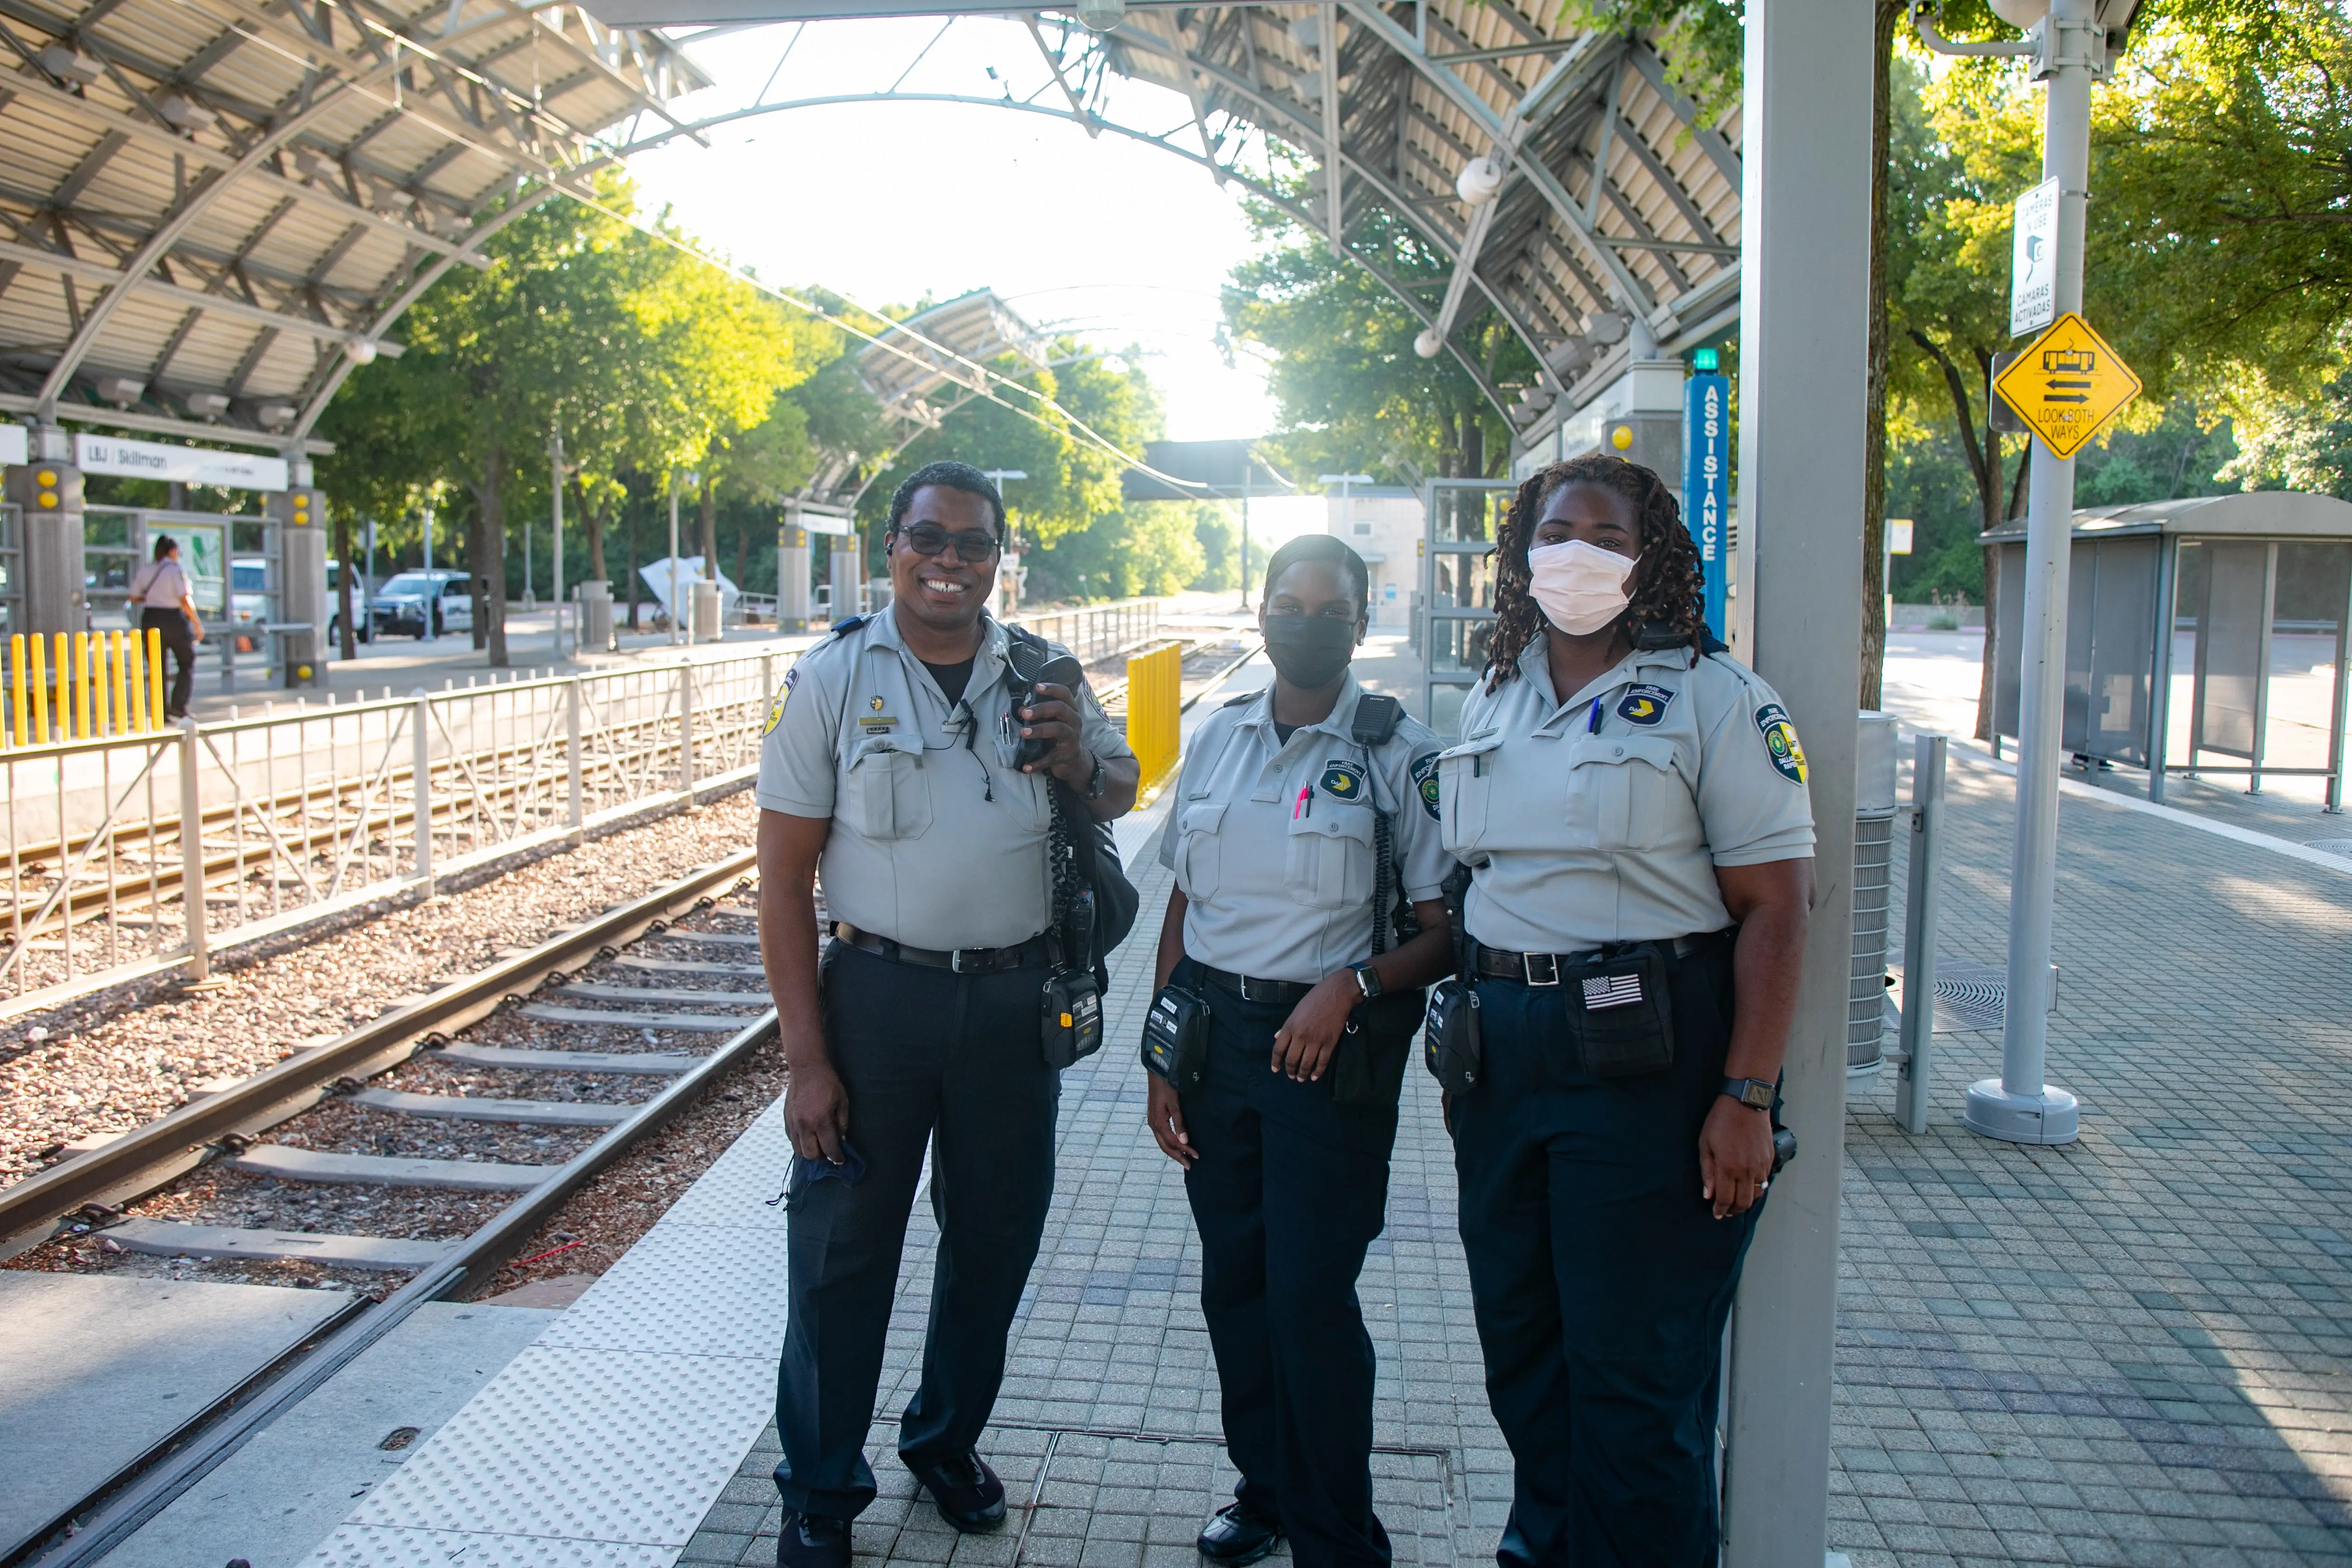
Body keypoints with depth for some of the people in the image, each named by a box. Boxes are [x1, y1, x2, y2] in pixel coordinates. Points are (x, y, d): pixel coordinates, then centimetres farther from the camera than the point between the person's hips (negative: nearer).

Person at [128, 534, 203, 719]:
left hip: (150, 619, 5)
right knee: (187, 664, 6)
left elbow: (134, 598, 11)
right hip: (174, 619, -5)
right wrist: (197, 624, -10)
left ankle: (161, 711, 7)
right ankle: (179, 706, -6)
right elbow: (185, 601, -17)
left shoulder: (143, 571, 7)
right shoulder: (175, 571, -10)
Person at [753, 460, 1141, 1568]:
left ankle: (948, 1438, 40)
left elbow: (1118, 798, 17)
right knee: (843, 1249, 6)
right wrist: (805, 1055, -12)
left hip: (1016, 997, 3)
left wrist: (1077, 759, -8)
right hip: (878, 991, -3)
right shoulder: (832, 678, -6)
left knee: (995, 1237, 16)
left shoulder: (1039, 677, 4)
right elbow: (784, 874, -7)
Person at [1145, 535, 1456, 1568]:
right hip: (1215, 1031, 5)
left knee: (1311, 1297, -2)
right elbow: (1181, 908, 11)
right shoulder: (1217, 738, 8)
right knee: (1233, 1283, 14)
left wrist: (1351, 985, -22)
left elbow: (1445, 930, -6)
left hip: (1329, 1045, -5)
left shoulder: (1401, 751, -6)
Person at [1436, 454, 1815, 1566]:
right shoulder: (1493, 701, 11)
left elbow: (1775, 905, -12)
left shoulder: (1715, 700, -8)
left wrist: (1746, 1098, -18)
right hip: (1505, 1046, 6)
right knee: (1519, 1340, 17)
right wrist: (1460, 1049, 14)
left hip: (1648, 1055, -6)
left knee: (1635, 1369, 3)